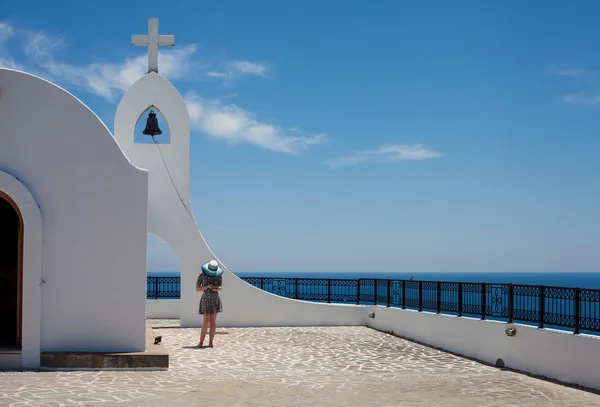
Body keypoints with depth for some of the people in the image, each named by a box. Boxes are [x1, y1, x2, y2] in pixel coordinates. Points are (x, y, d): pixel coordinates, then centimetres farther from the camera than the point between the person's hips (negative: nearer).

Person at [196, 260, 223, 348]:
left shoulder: (218, 275, -1)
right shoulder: (202, 275, -8)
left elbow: (221, 287, 5)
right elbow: (197, 288, -6)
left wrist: (217, 288, -19)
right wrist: (207, 287, -22)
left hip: (215, 299, 3)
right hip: (206, 300, -3)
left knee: (213, 322, 2)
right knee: (205, 323, -10)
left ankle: (210, 342, 8)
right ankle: (201, 342, -1)